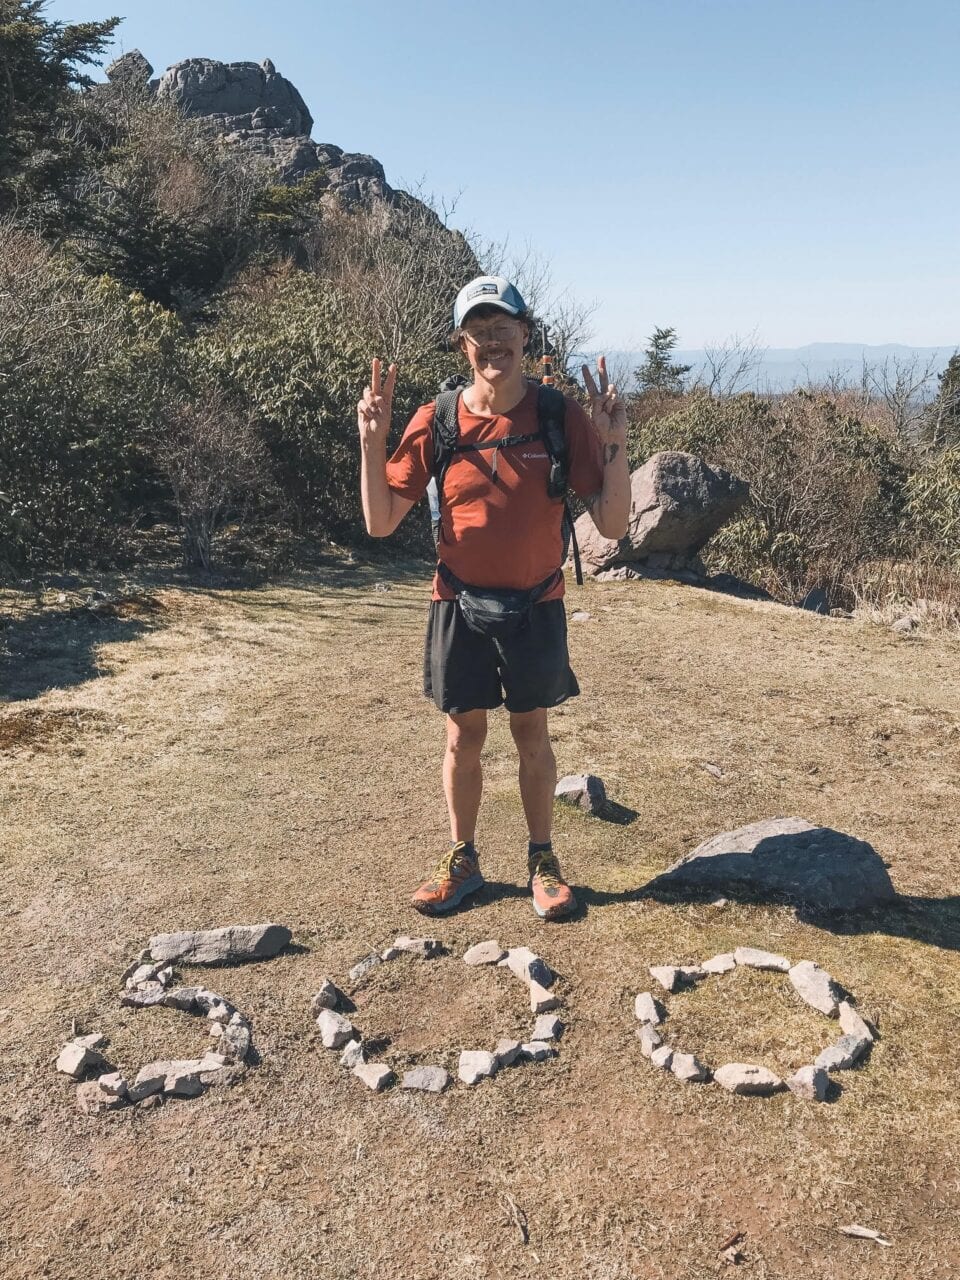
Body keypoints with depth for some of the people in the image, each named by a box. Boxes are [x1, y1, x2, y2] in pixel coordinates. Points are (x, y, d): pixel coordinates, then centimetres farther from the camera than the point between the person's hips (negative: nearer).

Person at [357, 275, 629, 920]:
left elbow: (613, 524, -9)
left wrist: (614, 445, -23)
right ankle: (462, 860, 29)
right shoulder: (436, 421, -6)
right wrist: (372, 441, -17)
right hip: (460, 605, 1)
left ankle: (543, 860, 29)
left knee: (532, 734, 11)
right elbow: (381, 522, -5)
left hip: (536, 606, 0)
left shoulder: (561, 415, -8)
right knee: (464, 735, 11)